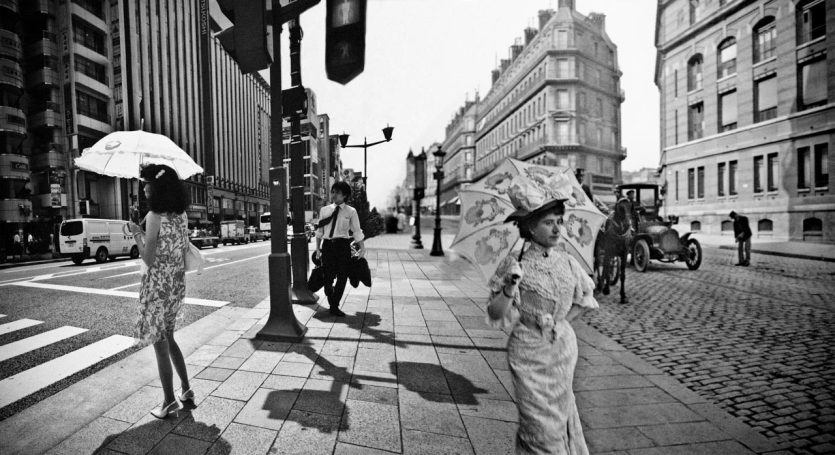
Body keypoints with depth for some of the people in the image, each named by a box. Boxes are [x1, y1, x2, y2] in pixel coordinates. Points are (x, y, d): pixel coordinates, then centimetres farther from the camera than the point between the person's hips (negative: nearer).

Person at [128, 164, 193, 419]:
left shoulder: (155, 216, -16)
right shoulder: (181, 215, 5)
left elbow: (149, 259, -15)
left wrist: (136, 233, -5)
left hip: (158, 286, -7)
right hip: (177, 284, 7)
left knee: (160, 343, 5)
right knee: (167, 338, 21)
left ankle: (169, 401, 16)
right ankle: (186, 389, 27)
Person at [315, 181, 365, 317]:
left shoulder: (351, 212, 0)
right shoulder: (324, 210, 8)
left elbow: (357, 231, 0)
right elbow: (319, 230, 11)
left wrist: (362, 248, -7)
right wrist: (317, 248, 8)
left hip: (343, 245, -1)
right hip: (327, 245, 2)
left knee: (342, 277, 1)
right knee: (328, 276, 2)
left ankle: (334, 307, 18)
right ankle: (332, 303, 33)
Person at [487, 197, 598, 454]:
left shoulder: (568, 262, -1)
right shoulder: (515, 265, -14)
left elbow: (584, 298, 16)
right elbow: (495, 316, -14)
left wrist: (563, 320, 4)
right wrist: (509, 289, -31)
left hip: (562, 348, 4)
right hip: (528, 352, -4)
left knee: (562, 414, 15)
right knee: (540, 423, 4)